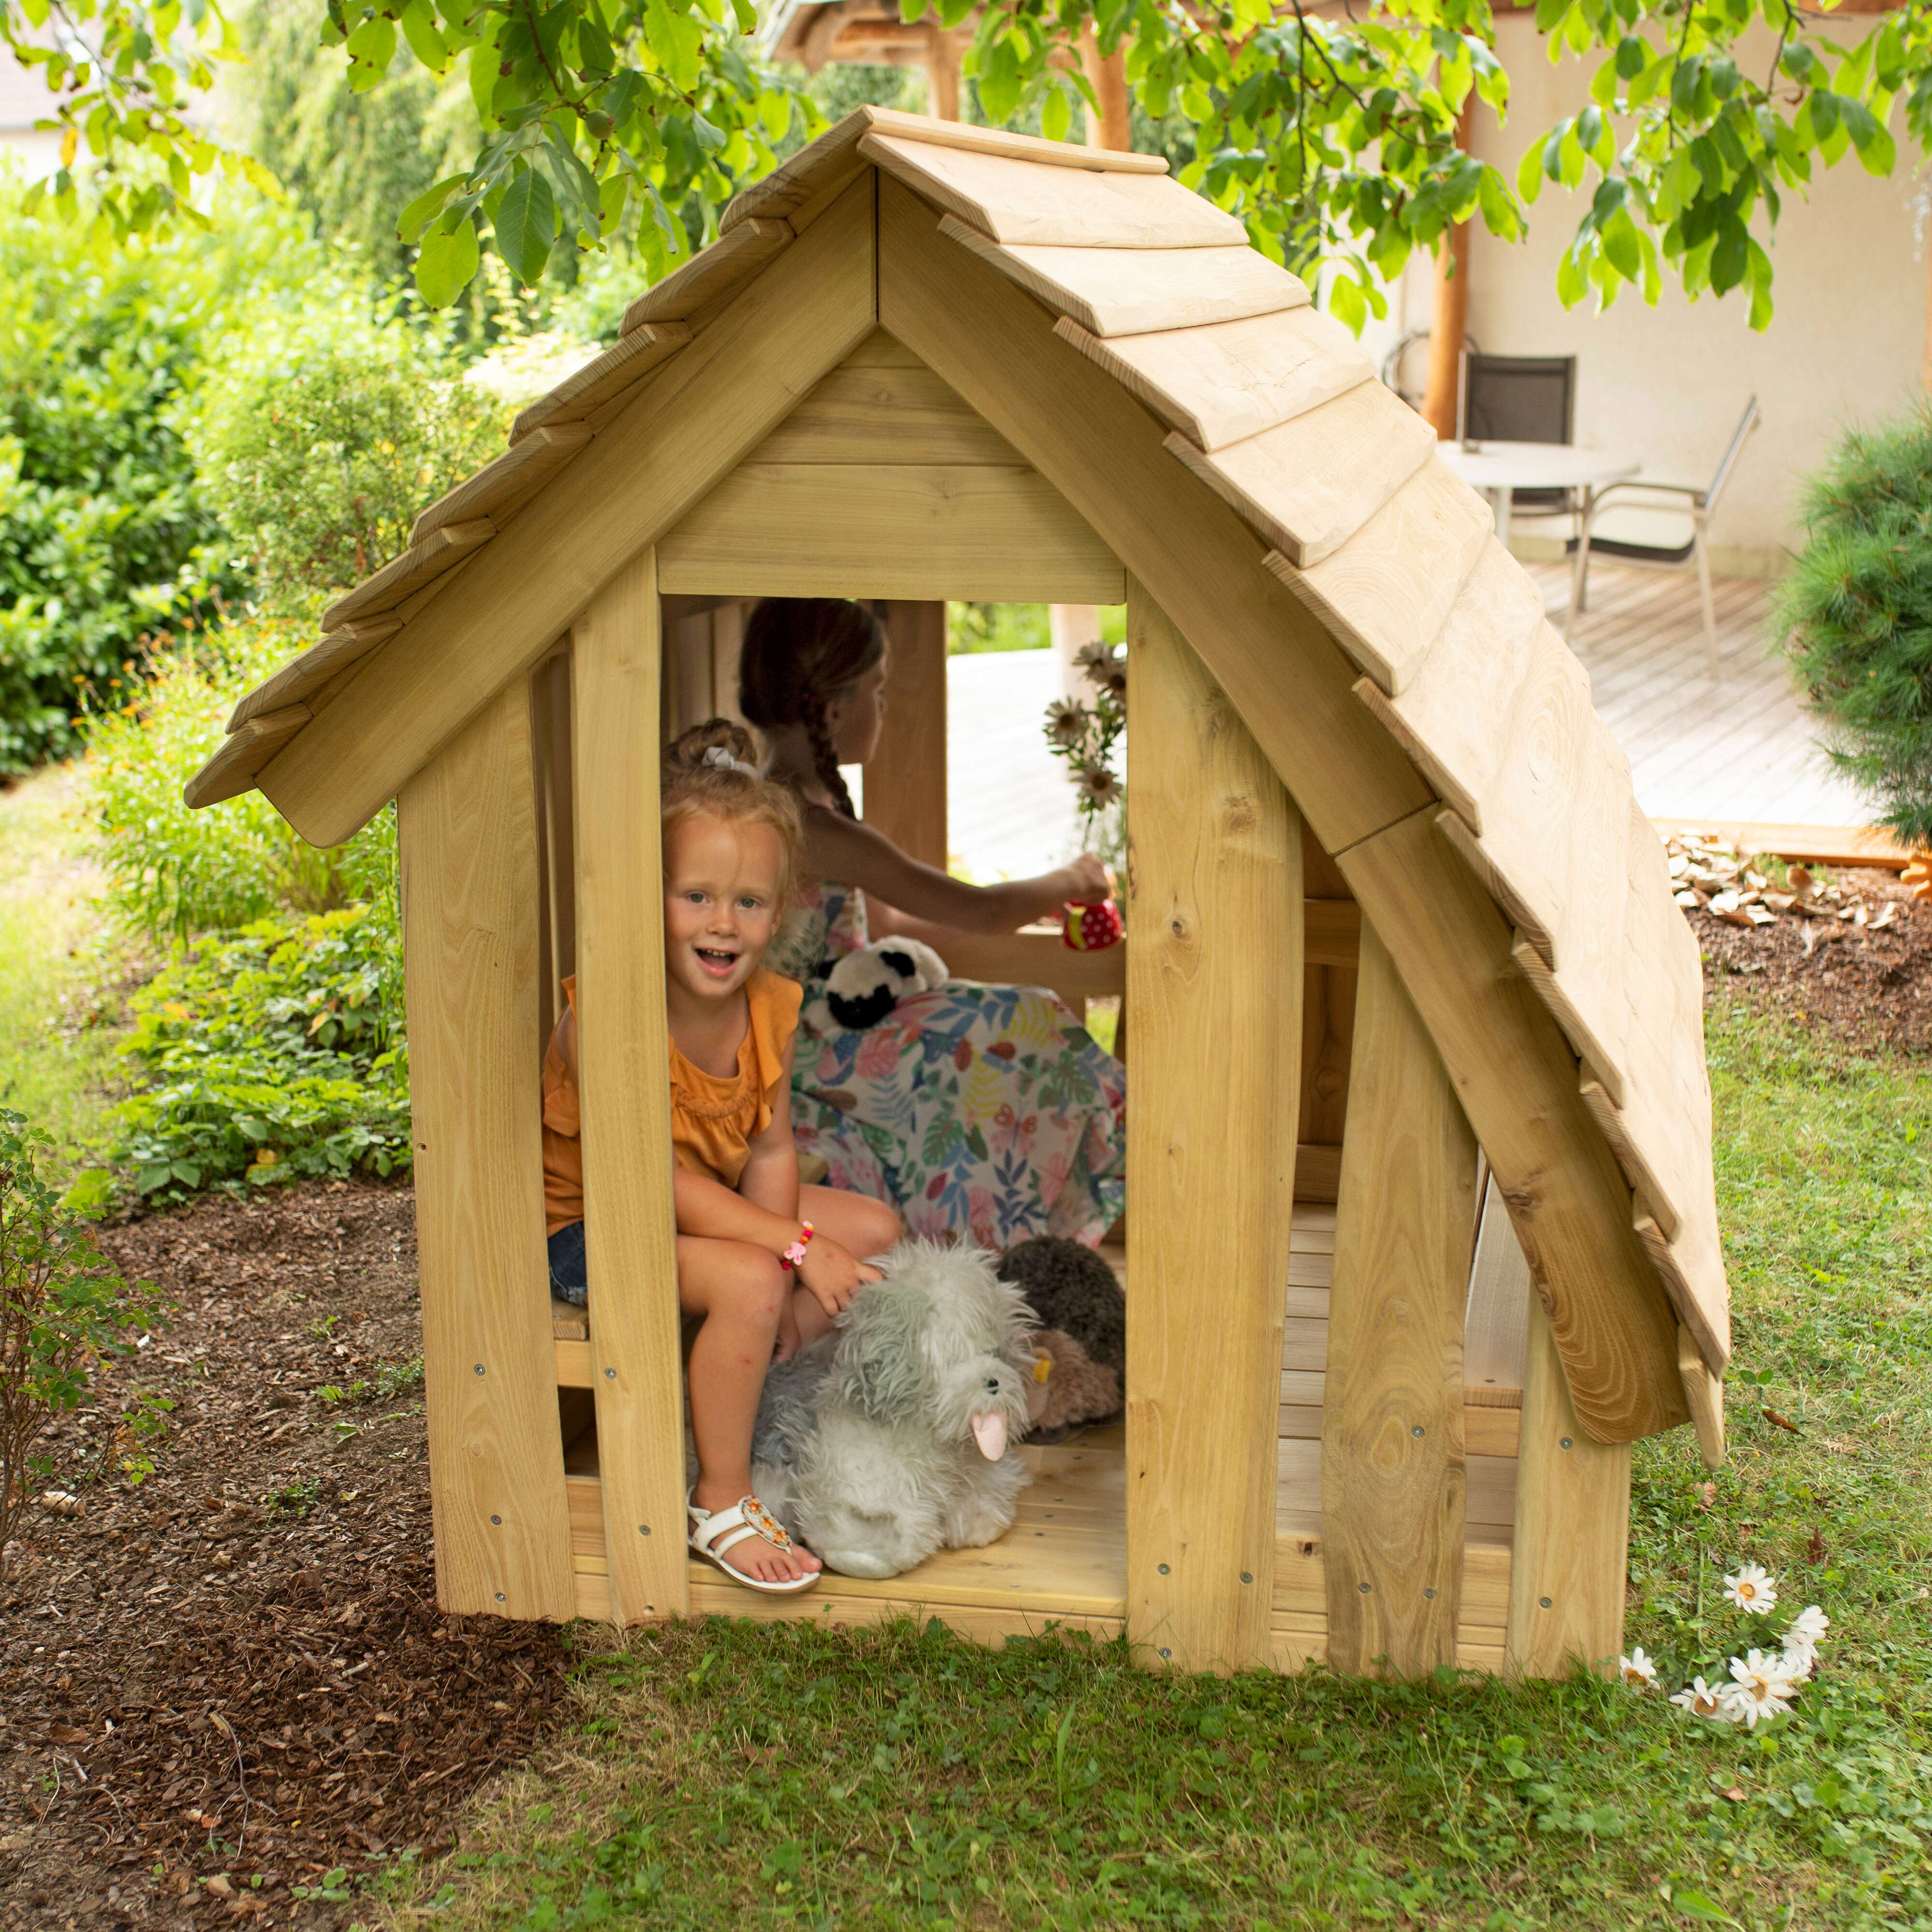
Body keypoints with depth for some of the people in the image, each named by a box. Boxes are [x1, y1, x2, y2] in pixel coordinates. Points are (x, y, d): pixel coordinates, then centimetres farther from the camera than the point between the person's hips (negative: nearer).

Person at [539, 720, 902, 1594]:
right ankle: (720, 1504, -12)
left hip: (704, 1207, 8)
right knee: (748, 1282, -31)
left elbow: (770, 1148, -6)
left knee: (873, 1229, 3)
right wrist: (794, 1248, -31)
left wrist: (786, 1272, -21)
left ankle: (757, 1413, 10)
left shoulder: (770, 1006, -9)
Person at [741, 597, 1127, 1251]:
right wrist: (1066, 882, 2)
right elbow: (984, 911, -19)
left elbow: (889, 924, 19)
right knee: (1021, 1031, -12)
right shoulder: (815, 831, -24)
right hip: (798, 1062, -10)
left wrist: (1040, 899, 20)